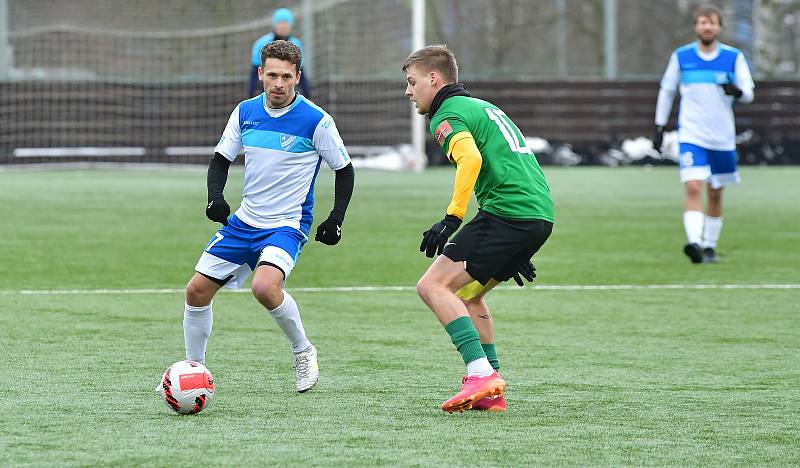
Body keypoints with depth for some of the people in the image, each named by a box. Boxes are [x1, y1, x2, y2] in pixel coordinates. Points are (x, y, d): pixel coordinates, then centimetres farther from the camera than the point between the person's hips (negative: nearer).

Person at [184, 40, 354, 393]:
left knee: (265, 286, -31)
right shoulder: (245, 112, 1)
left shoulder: (316, 121, -12)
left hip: (288, 225, -6)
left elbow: (344, 170, -2)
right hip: (244, 221, 6)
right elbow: (220, 160, 11)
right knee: (197, 290, 2)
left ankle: (303, 351, -7)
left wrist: (336, 218, -11)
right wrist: (215, 197, -7)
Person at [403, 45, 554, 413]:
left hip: (507, 212, -10)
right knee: (467, 293, 22)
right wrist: (517, 252, 34)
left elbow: (471, 158, -22)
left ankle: (481, 374, -21)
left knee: (433, 286, -11)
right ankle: (491, 391, 18)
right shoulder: (484, 107, 29)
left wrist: (452, 218, -22)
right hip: (541, 215, 10)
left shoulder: (447, 114, -1)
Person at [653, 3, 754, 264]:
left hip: (723, 139, 2)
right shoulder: (681, 56, 2)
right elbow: (666, 91, 12)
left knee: (715, 194, 10)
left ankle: (709, 247, 24)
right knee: (693, 187, -19)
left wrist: (737, 91, -24)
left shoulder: (733, 57, 1)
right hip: (691, 136, -2)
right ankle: (694, 242, -31)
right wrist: (659, 127, 9)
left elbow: (748, 93, 0)